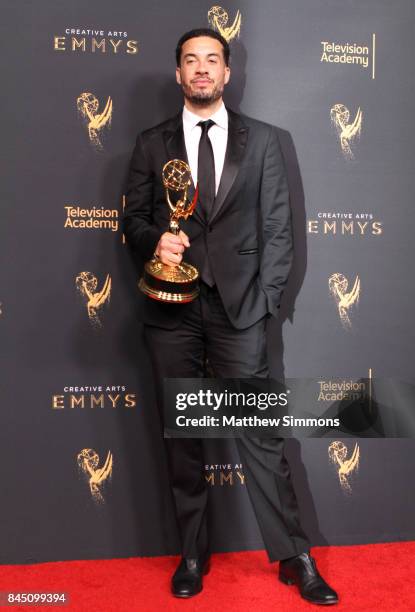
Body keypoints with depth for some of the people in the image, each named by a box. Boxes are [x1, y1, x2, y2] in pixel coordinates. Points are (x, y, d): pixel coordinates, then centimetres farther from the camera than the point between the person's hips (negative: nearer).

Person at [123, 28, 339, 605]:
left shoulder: (262, 139, 8)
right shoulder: (152, 143, 11)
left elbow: (278, 226, 4)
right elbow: (133, 217, 11)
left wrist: (266, 298, -4)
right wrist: (155, 241, -11)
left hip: (239, 304, -1)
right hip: (172, 308, 2)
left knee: (260, 432, 0)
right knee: (181, 435, 9)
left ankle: (294, 557, 16)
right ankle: (193, 553, 24)